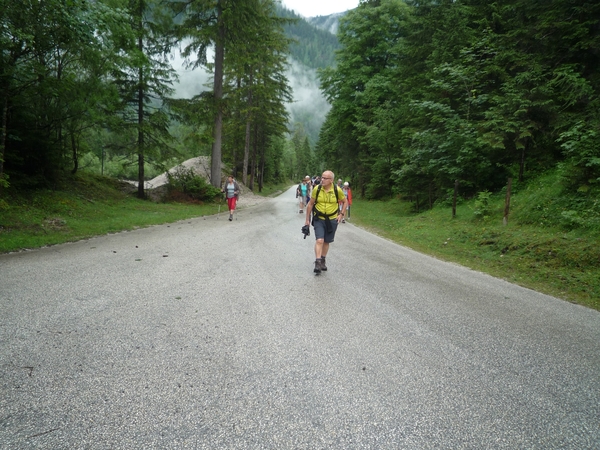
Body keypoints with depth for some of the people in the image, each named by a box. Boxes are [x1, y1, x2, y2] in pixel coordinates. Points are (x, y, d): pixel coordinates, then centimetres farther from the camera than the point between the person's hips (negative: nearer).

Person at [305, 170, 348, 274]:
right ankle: (317, 263, -13)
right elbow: (310, 204, 2)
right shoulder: (317, 189, -10)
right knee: (319, 240, -16)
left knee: (326, 242, 12)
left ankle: (323, 261, 30)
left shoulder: (337, 190, -10)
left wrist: (341, 214, -1)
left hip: (332, 220, 1)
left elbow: (345, 202, 8)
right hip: (319, 219, -1)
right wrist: (307, 220, 4)